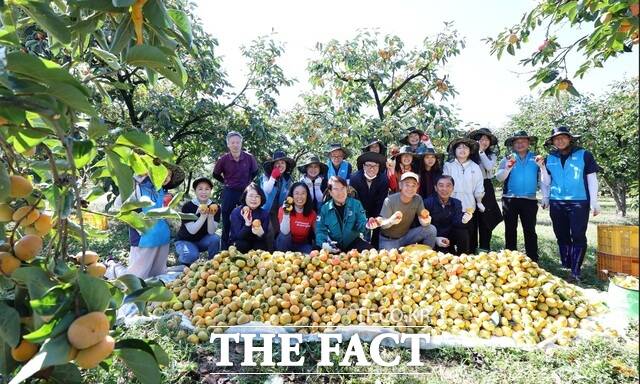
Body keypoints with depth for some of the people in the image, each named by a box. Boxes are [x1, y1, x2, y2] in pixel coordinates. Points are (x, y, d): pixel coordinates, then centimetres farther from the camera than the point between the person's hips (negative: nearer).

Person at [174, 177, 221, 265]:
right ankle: (181, 257, 4)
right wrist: (203, 216, -40)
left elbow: (211, 232, -19)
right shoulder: (187, 206, -19)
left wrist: (210, 216, -36)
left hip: (202, 240, 3)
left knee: (215, 238, -28)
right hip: (185, 240, -3)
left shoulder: (215, 207, -11)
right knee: (192, 255, -33)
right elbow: (192, 231, -26)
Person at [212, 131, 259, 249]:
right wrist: (226, 182, 6)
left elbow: (255, 172, 11)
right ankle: (225, 248, 19)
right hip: (229, 192, 0)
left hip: (245, 192, 1)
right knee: (227, 222, 7)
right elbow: (216, 174, 9)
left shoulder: (249, 157, -8)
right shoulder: (223, 159, -9)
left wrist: (247, 182, 8)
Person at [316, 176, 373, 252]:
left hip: (353, 243, 1)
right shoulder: (325, 208, -1)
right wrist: (323, 243, -24)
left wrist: (367, 226, -31)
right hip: (333, 246, 0)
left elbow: (361, 225, -6)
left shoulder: (356, 204, -1)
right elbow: (320, 230, -4)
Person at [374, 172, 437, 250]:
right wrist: (391, 221, -41)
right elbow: (383, 225, -18)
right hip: (389, 240, -4)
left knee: (431, 229, -13)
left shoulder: (418, 199, -11)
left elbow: (422, 220, -10)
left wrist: (426, 221, -35)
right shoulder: (389, 200, -21)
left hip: (406, 236, 4)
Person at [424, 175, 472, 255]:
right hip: (432, 239, -4)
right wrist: (435, 239, -26)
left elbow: (456, 223, -12)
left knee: (463, 231, -23)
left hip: (448, 238, 4)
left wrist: (463, 220, -35)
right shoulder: (428, 202, -10)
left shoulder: (456, 203, 3)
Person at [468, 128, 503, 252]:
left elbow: (489, 166, -10)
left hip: (486, 188, 1)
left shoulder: (492, 155, 10)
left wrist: (481, 151, -6)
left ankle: (484, 248, 11)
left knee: (485, 219, 2)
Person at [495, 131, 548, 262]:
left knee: (530, 231, 2)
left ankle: (533, 260, 9)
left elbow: (543, 180, 5)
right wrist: (508, 168, -19)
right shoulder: (508, 158, 8)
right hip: (510, 199, 0)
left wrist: (545, 197, -2)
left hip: (529, 200, 0)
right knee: (510, 230, 7)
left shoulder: (536, 159, 9)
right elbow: (499, 177, -2)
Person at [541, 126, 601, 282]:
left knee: (578, 236, -5)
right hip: (556, 203, 3)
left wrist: (594, 201, -4)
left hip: (579, 202, -3)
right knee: (562, 237, 10)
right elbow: (547, 182, 9)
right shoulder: (550, 158, 9)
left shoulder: (584, 155, 1)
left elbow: (591, 179, 0)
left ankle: (575, 271, 0)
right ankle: (566, 267, 21)